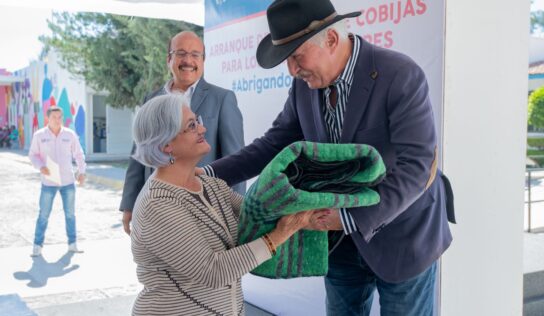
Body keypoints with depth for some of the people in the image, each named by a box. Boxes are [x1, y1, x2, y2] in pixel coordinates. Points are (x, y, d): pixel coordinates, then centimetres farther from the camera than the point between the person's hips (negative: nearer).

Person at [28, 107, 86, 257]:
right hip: (49, 182, -1)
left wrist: (82, 171, -6)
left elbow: (79, 154, 5)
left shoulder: (70, 134, 0)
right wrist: (41, 167, -15)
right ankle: (37, 246, 12)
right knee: (44, 215, 1)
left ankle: (72, 244, 17)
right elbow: (33, 155, 3)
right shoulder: (39, 135, -2)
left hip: (68, 181, 1)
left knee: (70, 213, 7)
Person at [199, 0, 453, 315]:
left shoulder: (401, 75, -23)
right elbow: (276, 143, 3)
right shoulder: (305, 84, -5)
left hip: (402, 236, -5)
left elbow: (417, 167, -26)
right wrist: (212, 173, -9)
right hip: (342, 239, 5)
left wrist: (351, 218, -32)